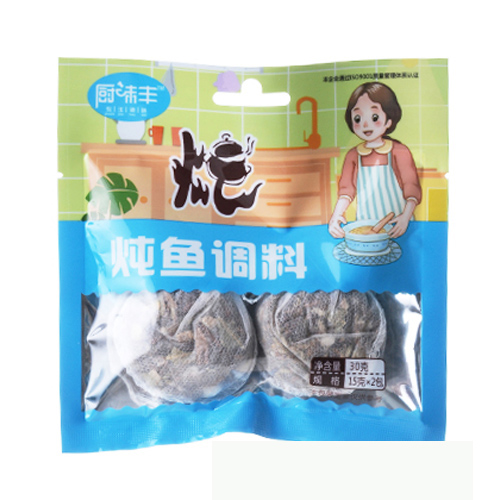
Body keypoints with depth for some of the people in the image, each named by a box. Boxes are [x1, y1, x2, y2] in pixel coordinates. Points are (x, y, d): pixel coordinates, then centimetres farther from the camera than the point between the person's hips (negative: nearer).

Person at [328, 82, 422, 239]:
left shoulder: (399, 151, 1)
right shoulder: (353, 155, 8)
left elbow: (412, 187, -1)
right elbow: (347, 189, 8)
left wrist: (406, 216, -15)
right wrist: (336, 215, -7)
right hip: (364, 225, 2)